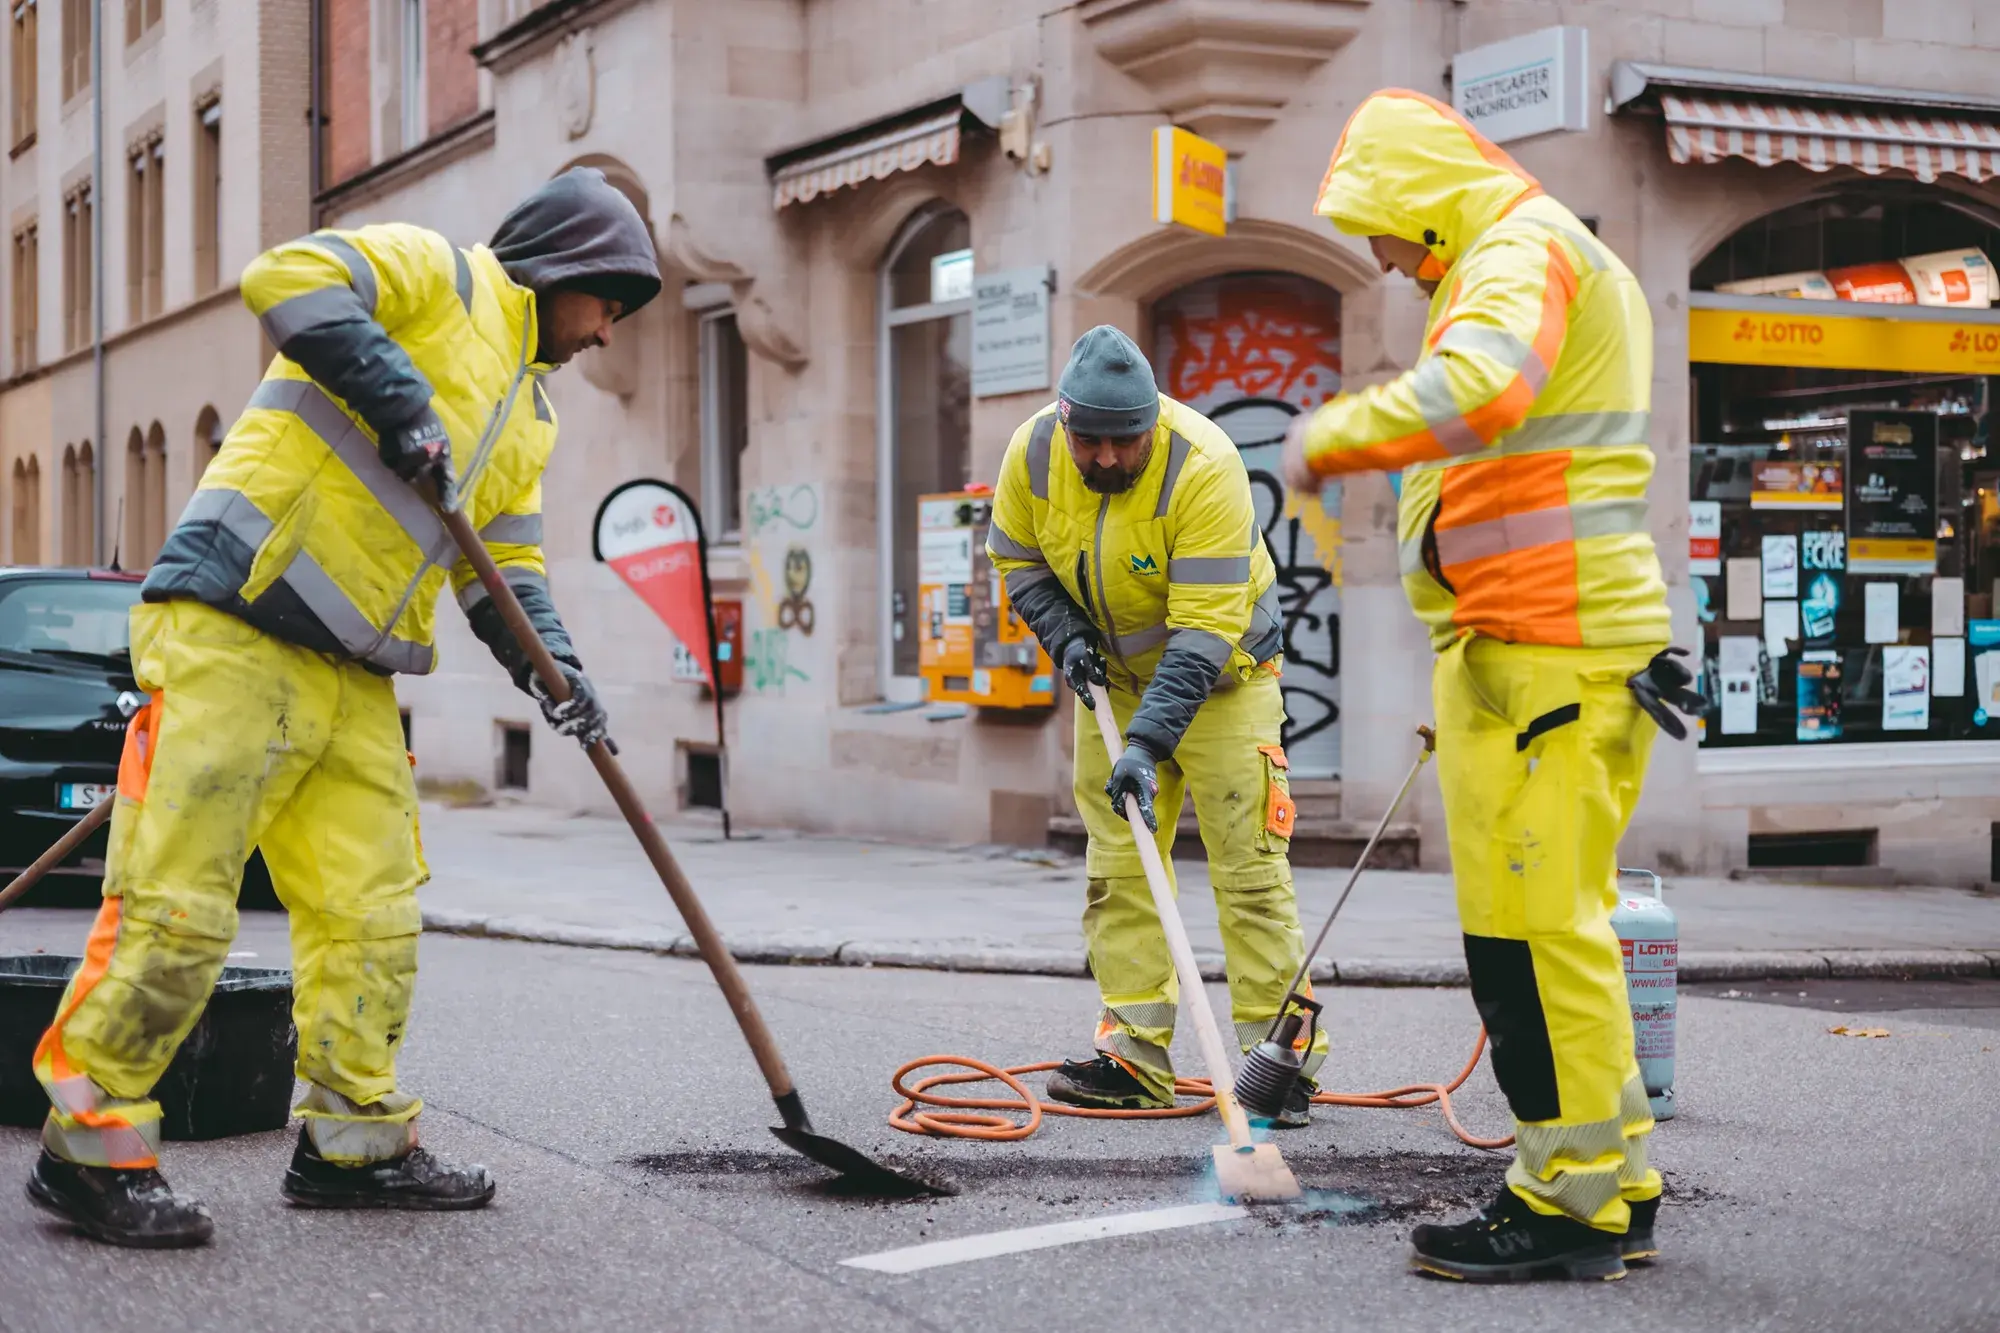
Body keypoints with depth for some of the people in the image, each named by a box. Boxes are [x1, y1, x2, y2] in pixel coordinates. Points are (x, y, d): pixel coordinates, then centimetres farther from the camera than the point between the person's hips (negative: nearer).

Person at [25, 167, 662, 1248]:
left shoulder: (530, 417, 25)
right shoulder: (439, 275, 0)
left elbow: (504, 564, 22)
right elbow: (287, 278, -16)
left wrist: (554, 665, 5)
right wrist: (398, 395, -21)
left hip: (354, 678, 9)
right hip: (231, 634, -9)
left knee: (372, 909, 7)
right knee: (176, 901, -9)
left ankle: (353, 1144, 17)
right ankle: (89, 1147, 0)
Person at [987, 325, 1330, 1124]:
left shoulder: (1204, 467, -31)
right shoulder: (1033, 452, -15)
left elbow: (1203, 631, -33)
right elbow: (1016, 557, 4)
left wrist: (1149, 741, -38)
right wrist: (1064, 635, -12)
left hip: (1219, 671, -5)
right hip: (1115, 669, 5)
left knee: (1247, 859, -11)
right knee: (1118, 863, 2)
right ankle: (1136, 1061, 6)